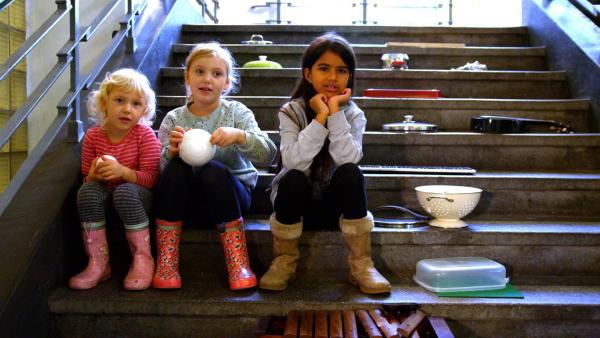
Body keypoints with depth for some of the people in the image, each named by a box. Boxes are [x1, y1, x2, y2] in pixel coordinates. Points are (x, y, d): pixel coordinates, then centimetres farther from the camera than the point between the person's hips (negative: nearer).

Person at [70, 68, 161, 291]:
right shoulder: (93, 136, -3)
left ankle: (143, 258, -19)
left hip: (141, 198, -3)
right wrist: (95, 175, -20)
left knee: (125, 191, -36)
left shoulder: (145, 134, -12)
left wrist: (122, 171, -32)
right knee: (87, 190, -28)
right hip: (106, 196, 4)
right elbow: (87, 179, 5)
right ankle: (98, 263, -20)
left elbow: (150, 179, -15)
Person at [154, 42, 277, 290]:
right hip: (187, 200, 2)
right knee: (177, 167, -28)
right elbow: (160, 170, -2)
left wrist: (239, 136, -30)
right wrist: (171, 152, -23)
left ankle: (238, 264, -23)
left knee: (212, 169, -32)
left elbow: (268, 154, -12)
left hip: (232, 194, -1)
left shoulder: (236, 113, 0)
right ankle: (165, 262, -20)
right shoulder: (174, 119, 4)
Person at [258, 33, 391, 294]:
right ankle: (284, 261, -11)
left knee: (350, 173, -29)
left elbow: (347, 159, -24)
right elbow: (294, 161, -25)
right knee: (294, 179, -33)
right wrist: (320, 117, -27)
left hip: (336, 203, 1)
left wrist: (335, 112, -25)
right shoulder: (291, 112, -9)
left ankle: (361, 265, -18)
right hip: (299, 201, -1)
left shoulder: (353, 115, -5)